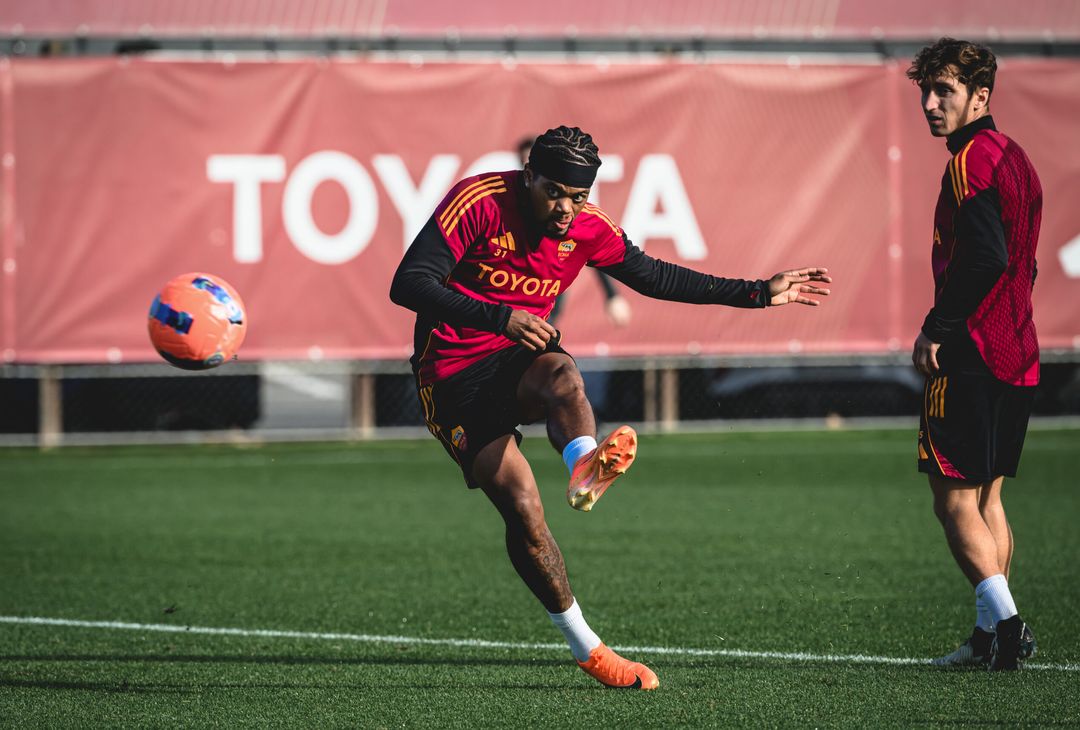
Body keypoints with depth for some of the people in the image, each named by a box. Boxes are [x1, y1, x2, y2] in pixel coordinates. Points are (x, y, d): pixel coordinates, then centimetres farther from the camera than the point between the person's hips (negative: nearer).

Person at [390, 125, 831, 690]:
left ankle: (585, 464, -67)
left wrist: (758, 294, 15)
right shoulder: (479, 201, -17)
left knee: (560, 373, -34)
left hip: (521, 357, 4)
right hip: (453, 374, -4)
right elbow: (407, 284, -23)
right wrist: (499, 316, -33)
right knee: (522, 507, -17)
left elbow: (652, 277, 15)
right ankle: (585, 646, -7)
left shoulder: (587, 228, 0)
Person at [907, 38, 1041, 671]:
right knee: (988, 496, 14)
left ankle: (1004, 620, -17)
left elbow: (984, 257, -25)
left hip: (972, 357, -9)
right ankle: (994, 637, 13)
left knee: (955, 498, -7)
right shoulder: (1014, 157, 17)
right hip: (1017, 355, 9)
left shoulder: (971, 159, -13)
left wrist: (937, 329, -16)